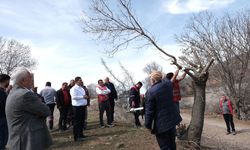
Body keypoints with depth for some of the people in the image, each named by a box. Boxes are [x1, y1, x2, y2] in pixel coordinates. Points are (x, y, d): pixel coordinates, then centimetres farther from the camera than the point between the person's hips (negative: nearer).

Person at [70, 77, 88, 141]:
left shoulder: (81, 88, 16)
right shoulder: (74, 89, -12)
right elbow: (74, 97, -24)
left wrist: (85, 96, 6)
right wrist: (83, 97, -21)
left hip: (83, 106, 9)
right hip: (77, 107, -9)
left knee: (82, 121, 15)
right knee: (77, 122, -2)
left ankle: (80, 134, 28)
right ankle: (76, 137, 5)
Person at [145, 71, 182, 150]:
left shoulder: (150, 92, -20)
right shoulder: (167, 83, -3)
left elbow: (149, 111, -17)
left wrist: (148, 125, -6)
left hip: (161, 124, -7)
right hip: (172, 119, 7)